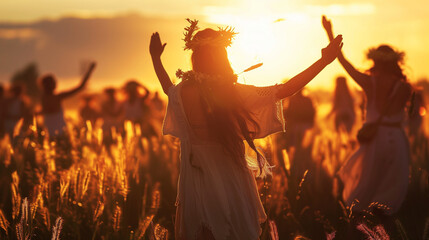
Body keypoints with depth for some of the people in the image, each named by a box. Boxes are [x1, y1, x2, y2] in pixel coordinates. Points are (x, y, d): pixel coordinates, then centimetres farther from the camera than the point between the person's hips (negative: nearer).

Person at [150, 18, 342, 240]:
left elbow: (168, 89, 19)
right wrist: (324, 61, -2)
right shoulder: (233, 93, -16)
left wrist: (155, 58, 36)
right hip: (228, 178, -2)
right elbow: (286, 89, -10)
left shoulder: (182, 92, -8)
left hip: (193, 181, 3)